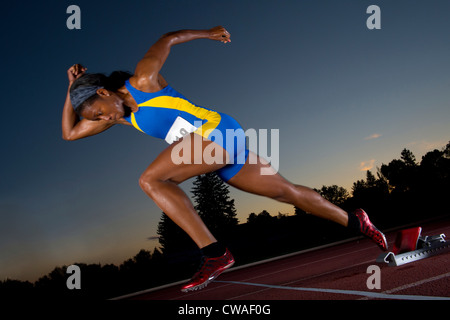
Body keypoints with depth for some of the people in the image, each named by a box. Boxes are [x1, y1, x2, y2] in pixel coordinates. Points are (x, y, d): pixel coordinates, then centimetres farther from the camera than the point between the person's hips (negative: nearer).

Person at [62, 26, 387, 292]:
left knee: (150, 179, -19)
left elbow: (168, 39, 6)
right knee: (286, 191, 13)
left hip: (216, 130, -9)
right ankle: (354, 221, 25)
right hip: (221, 148, 9)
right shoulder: (121, 116, 18)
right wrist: (73, 86, 19)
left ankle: (215, 253, -29)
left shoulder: (143, 81, -3)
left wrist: (207, 33, 13)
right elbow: (70, 132, 24)